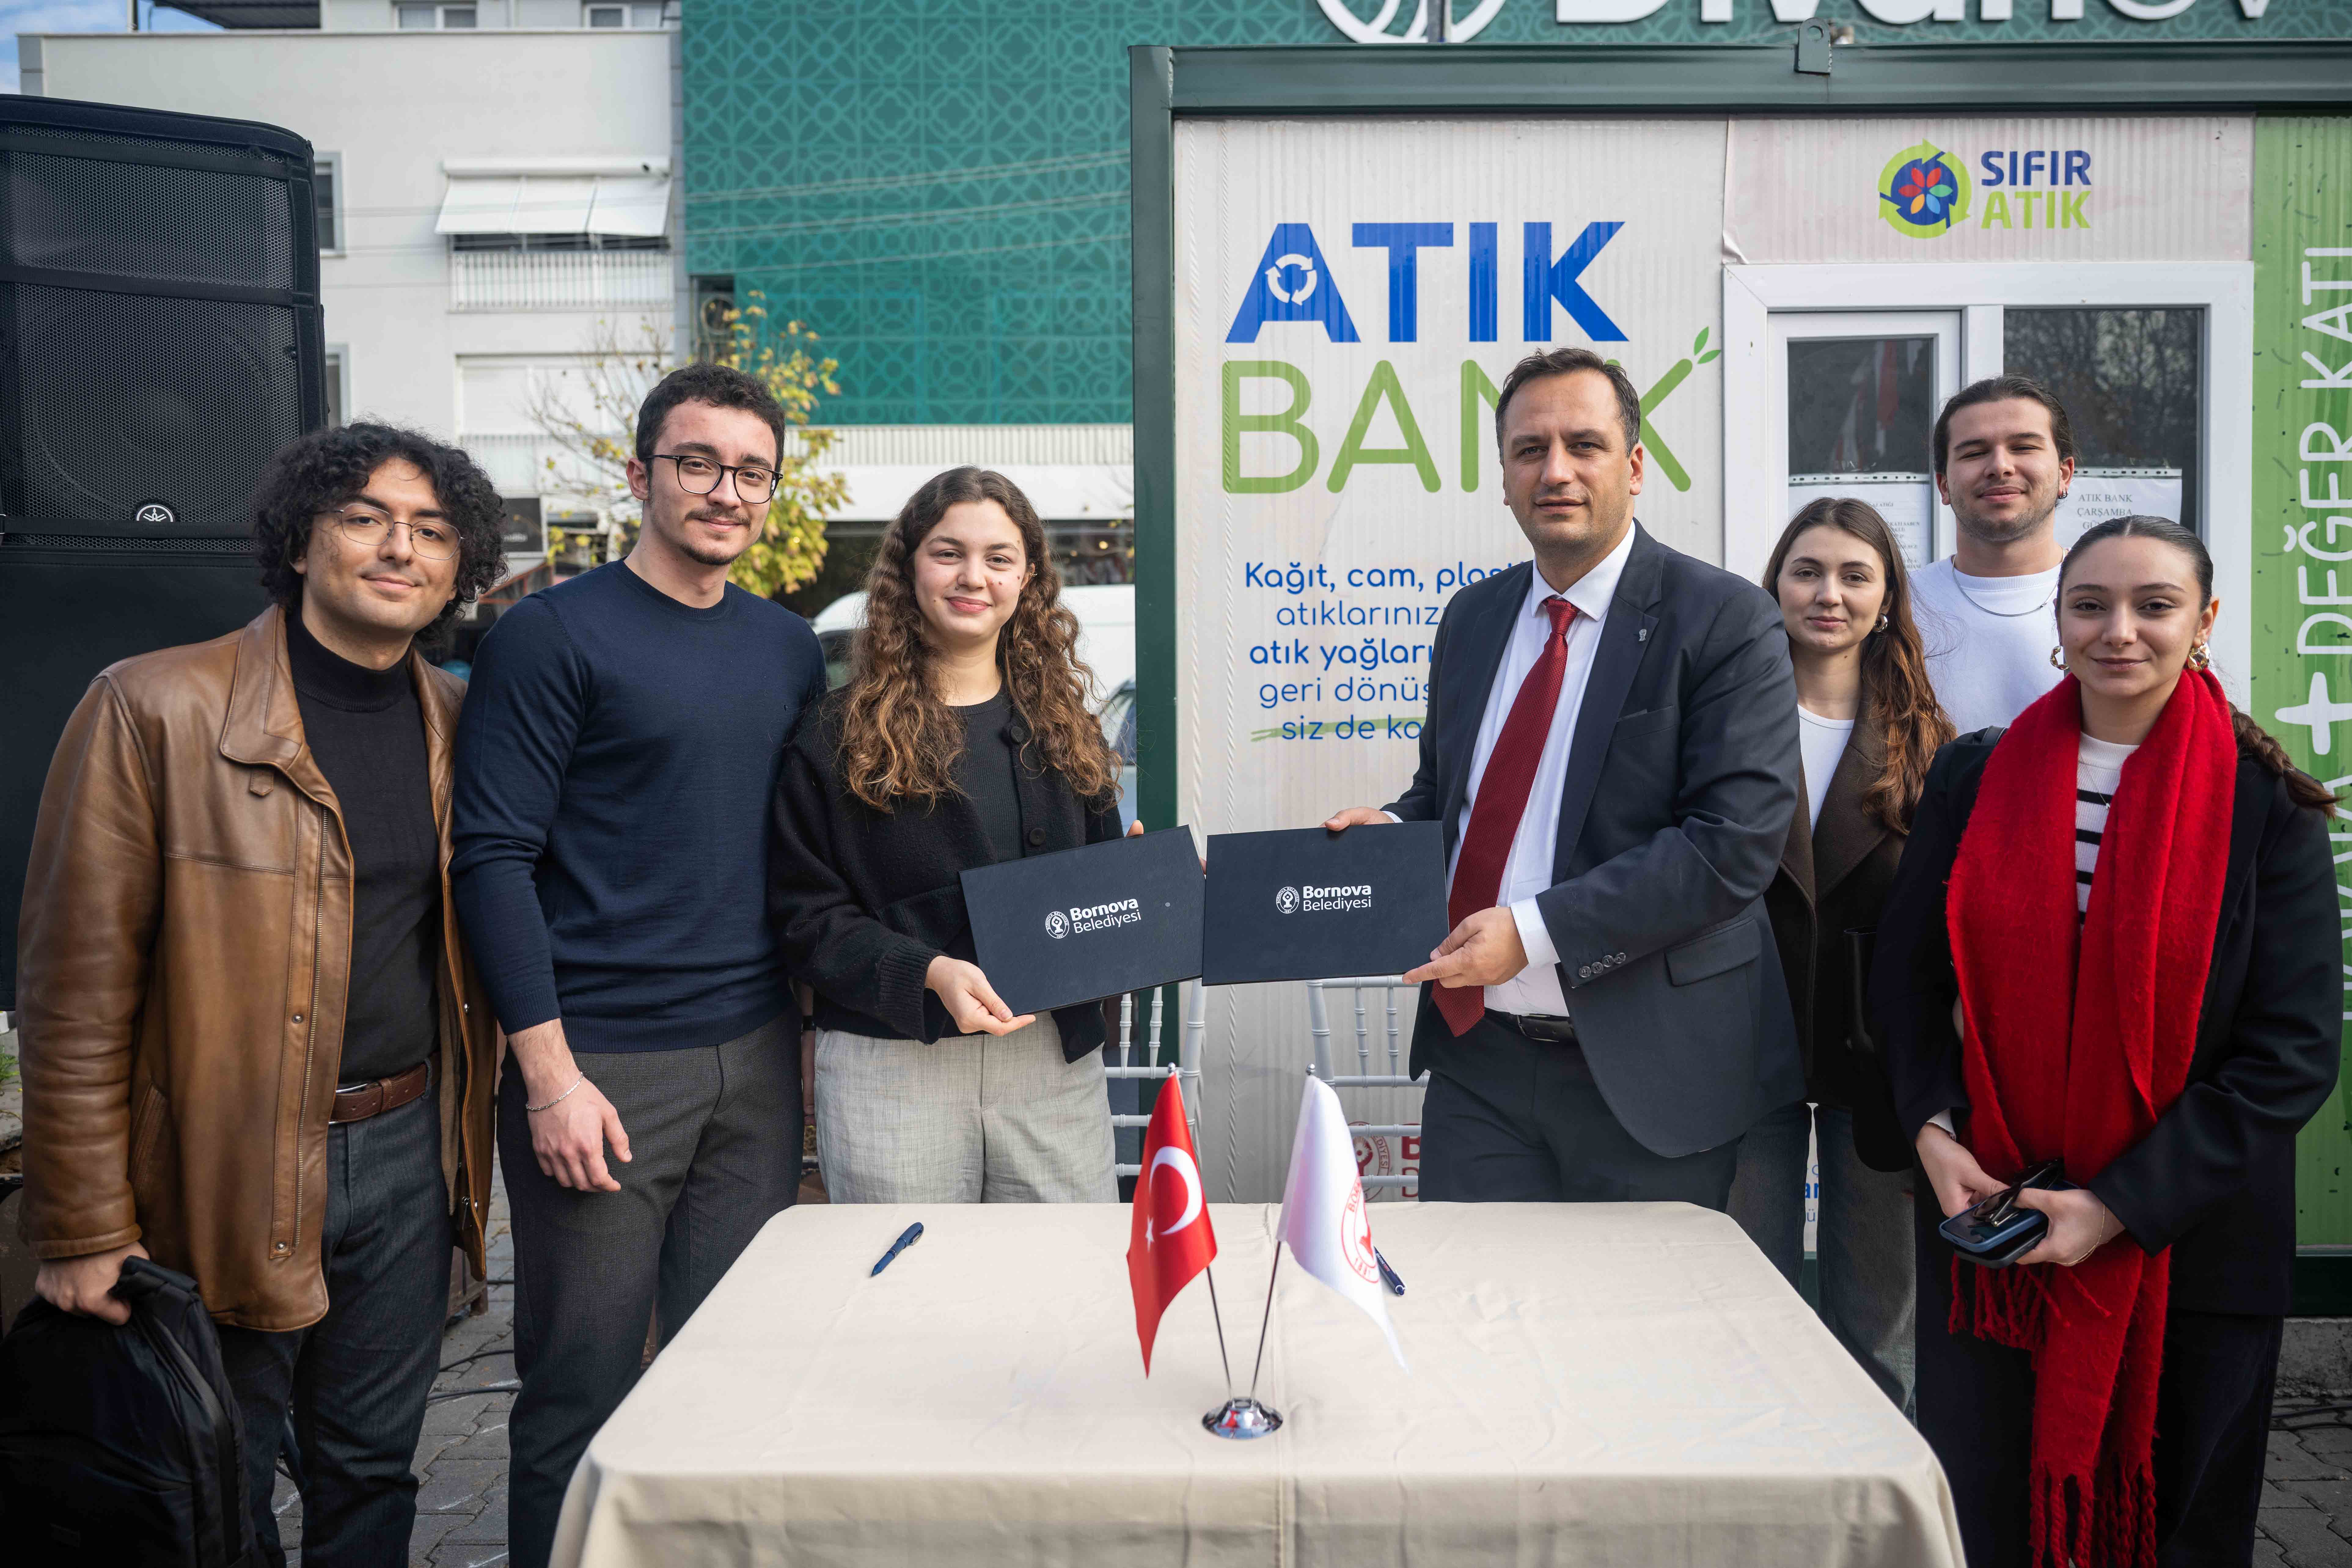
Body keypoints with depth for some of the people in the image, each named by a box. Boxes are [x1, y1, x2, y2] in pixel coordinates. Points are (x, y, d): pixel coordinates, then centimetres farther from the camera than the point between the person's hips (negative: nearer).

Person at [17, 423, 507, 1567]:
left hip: (408, 1158, 4)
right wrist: (85, 1230, -10)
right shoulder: (155, 710, -10)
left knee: (373, 1472, 17)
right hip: (229, 1169, -4)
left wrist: (469, 1147, 9)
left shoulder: (462, 723, 5)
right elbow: (77, 990, -10)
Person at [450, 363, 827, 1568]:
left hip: (756, 1059, 5)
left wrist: (812, 1019, 11)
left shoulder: (789, 648, 11)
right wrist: (549, 1072, -14)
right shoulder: (553, 635, -6)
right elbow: (494, 857, -10)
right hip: (604, 1062, -5)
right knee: (582, 1389, 6)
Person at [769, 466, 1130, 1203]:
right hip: (891, 1068, -3)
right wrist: (927, 973, -18)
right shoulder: (839, 735, 0)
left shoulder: (1064, 727, 13)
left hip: (1056, 1057, 4)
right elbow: (806, 909, -4)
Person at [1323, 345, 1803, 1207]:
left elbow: (1736, 841, -18)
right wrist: (1396, 830, -2)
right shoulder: (1472, 618, 10)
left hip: (1647, 1068, -4)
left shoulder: (1726, 621, -9)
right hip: (1478, 1054, 5)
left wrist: (1534, 931, -22)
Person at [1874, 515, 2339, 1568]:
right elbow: (1907, 979, 6)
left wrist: (2121, 1204, -15)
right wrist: (1934, 1133, -9)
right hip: (1983, 1222, 1)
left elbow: (2294, 1051, -8)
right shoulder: (1975, 779, 1)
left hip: (2184, 1240, -1)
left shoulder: (2265, 807, -5)